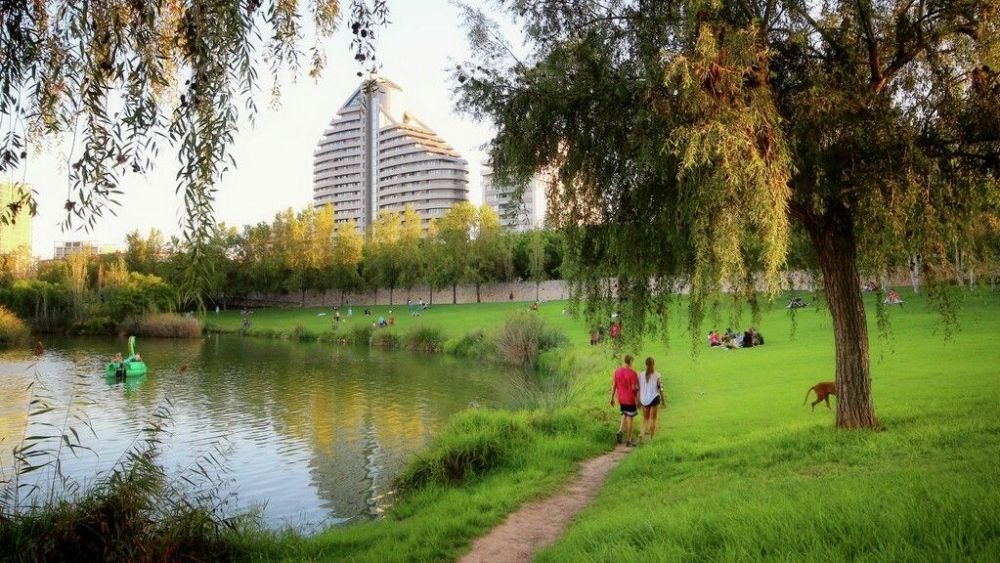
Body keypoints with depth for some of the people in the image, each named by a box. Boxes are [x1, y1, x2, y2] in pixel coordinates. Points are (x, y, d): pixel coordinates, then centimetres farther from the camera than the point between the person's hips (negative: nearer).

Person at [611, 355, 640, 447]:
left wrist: (612, 398, 10)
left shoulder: (617, 371, 0)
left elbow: (613, 385, 3)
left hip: (620, 399, 5)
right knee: (630, 418, 4)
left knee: (624, 415, 25)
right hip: (630, 399, -5)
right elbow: (634, 388, -18)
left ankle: (620, 431, 4)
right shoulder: (632, 373, -16)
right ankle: (628, 441, 9)